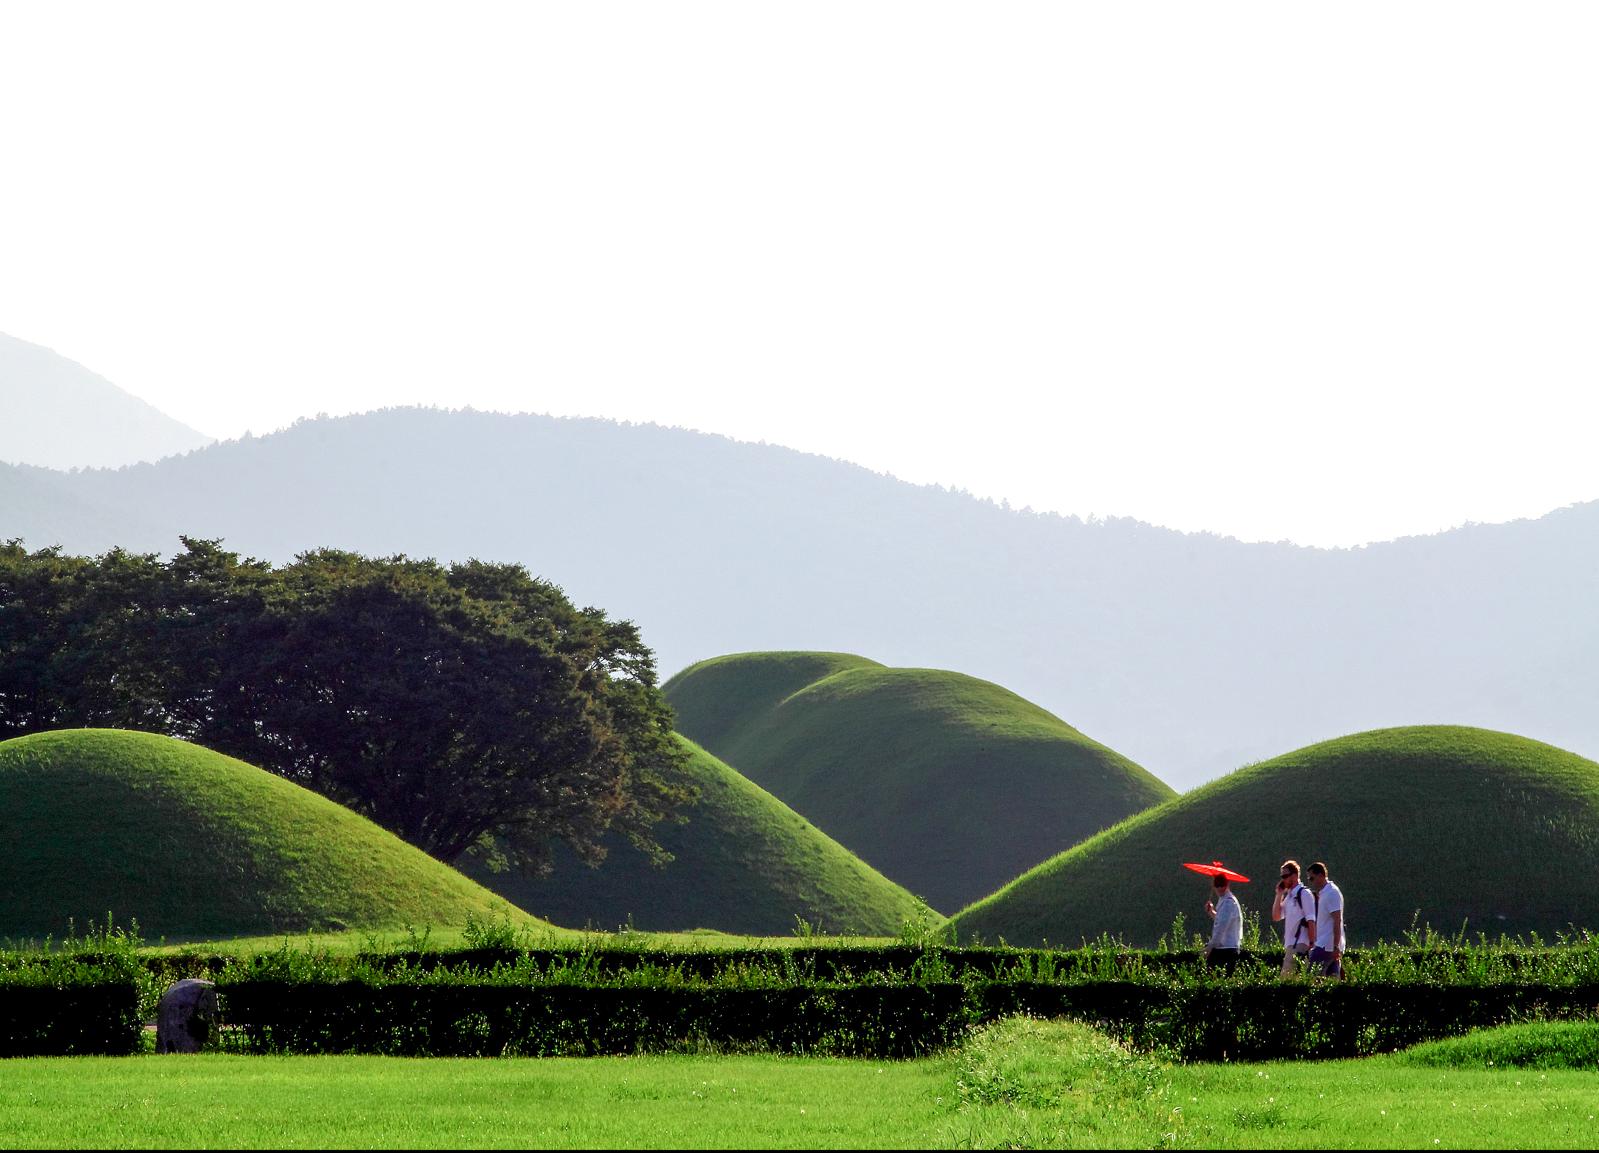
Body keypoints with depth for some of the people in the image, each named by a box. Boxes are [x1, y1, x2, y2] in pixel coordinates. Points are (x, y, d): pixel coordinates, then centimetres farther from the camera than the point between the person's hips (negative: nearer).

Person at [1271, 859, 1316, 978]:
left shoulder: (1304, 894, -8)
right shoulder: (1288, 896, 17)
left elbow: (1311, 921, -12)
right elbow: (1276, 916, 14)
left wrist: (1311, 943, -16)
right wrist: (1279, 894, 8)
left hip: (1300, 944, -9)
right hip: (1289, 944, 9)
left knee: (1286, 976, -17)